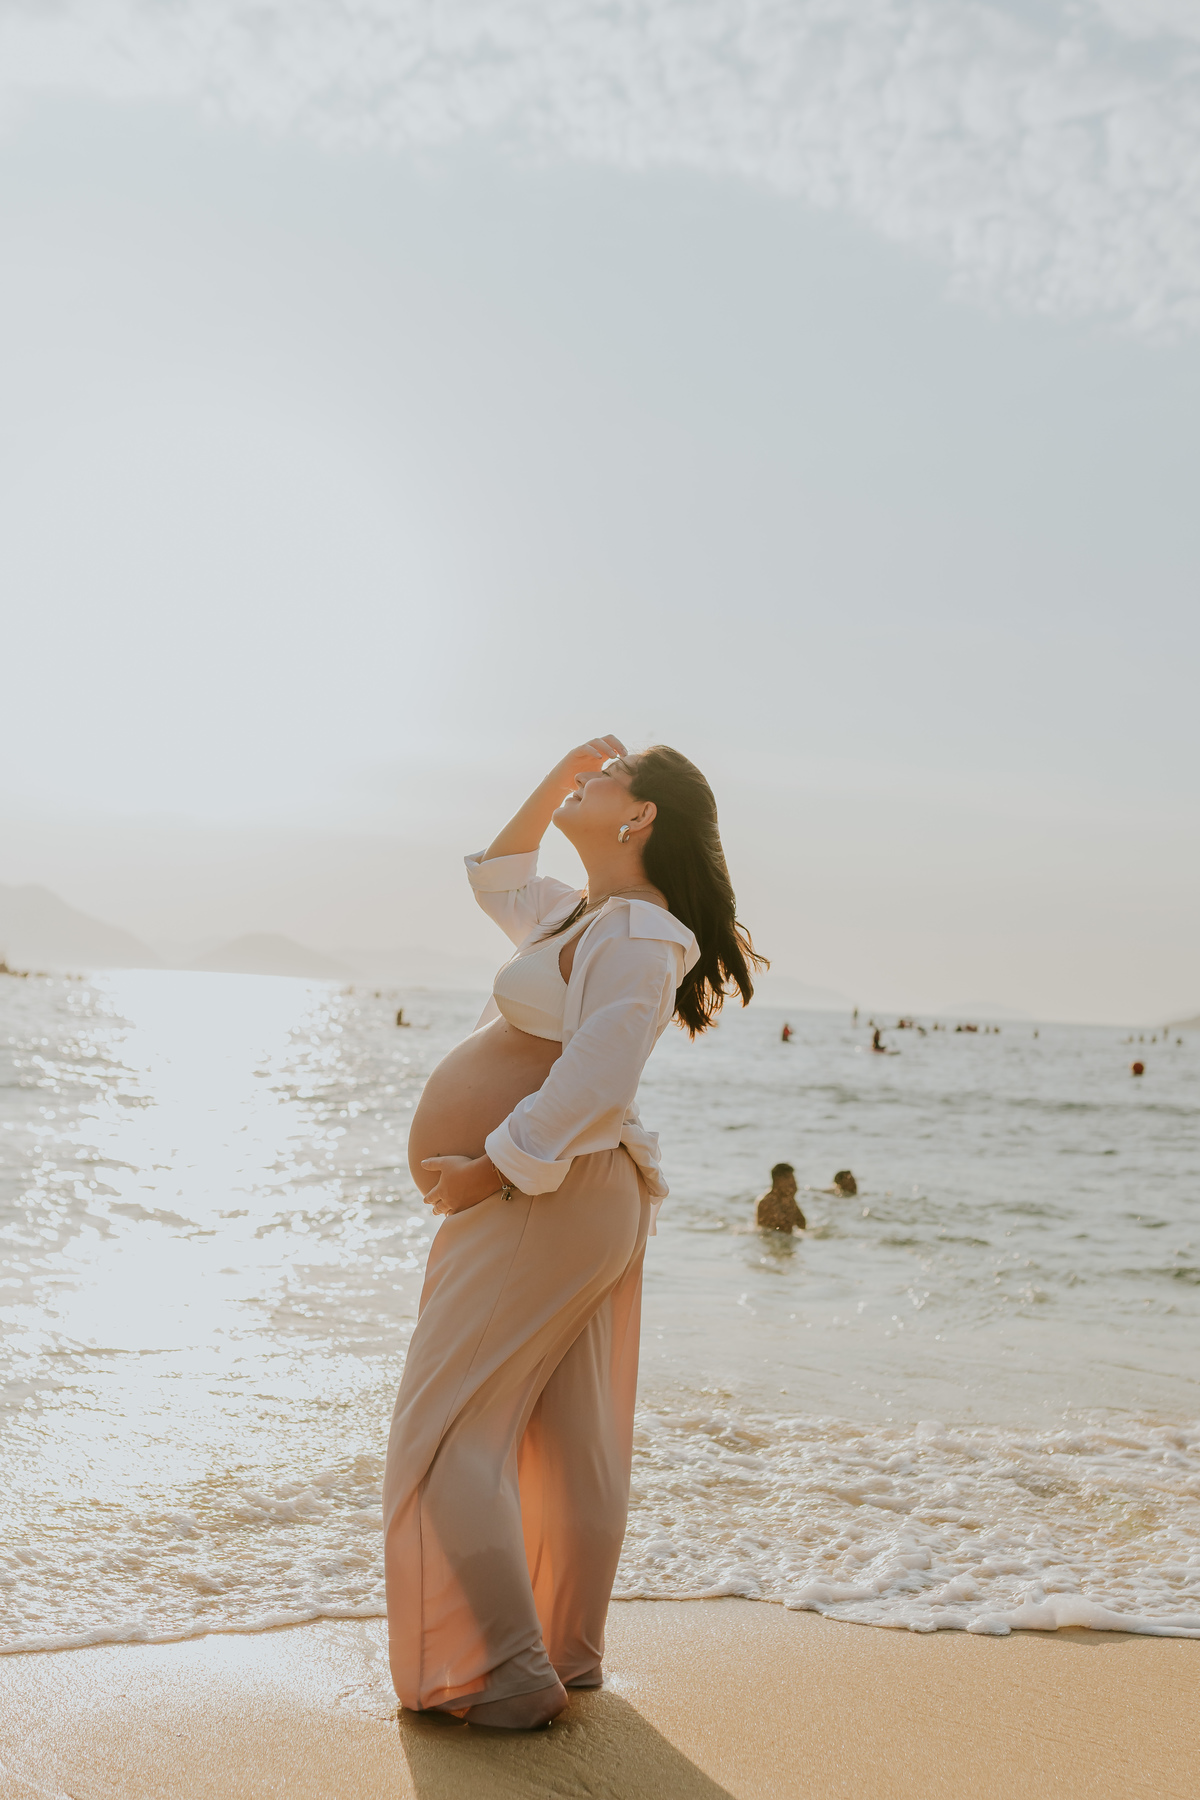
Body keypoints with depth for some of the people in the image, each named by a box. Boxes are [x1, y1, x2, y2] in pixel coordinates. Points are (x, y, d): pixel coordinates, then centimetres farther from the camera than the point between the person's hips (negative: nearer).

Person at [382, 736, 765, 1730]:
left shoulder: (636, 933, -15)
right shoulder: (588, 915, 16)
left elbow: (595, 1086, -25)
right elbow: (497, 875, 33)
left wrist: (492, 1168, -20)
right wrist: (556, 777, 22)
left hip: (542, 1200, -10)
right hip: (574, 1204, 10)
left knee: (451, 1432, -8)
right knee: (572, 1436, 13)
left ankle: (504, 1672, -7)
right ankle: (569, 1652, 22)